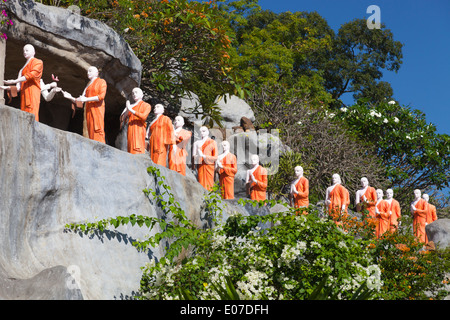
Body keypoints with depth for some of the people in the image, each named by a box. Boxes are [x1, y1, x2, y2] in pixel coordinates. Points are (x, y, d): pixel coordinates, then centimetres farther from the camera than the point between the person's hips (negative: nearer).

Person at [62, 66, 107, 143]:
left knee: (97, 130, -17)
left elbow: (101, 96, -9)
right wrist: (71, 98, 8)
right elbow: (82, 99, 21)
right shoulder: (88, 85, 25)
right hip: (88, 110, 6)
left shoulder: (101, 82, 7)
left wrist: (87, 99, -11)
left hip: (97, 109, -6)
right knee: (91, 132, -4)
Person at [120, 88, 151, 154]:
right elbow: (122, 119, 14)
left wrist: (131, 110, -12)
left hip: (139, 129, -4)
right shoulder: (130, 105, 20)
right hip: (130, 130, 5)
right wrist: (127, 110, -3)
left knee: (137, 151, -17)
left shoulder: (146, 105, 9)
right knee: (131, 150, -4)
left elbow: (143, 116, -10)